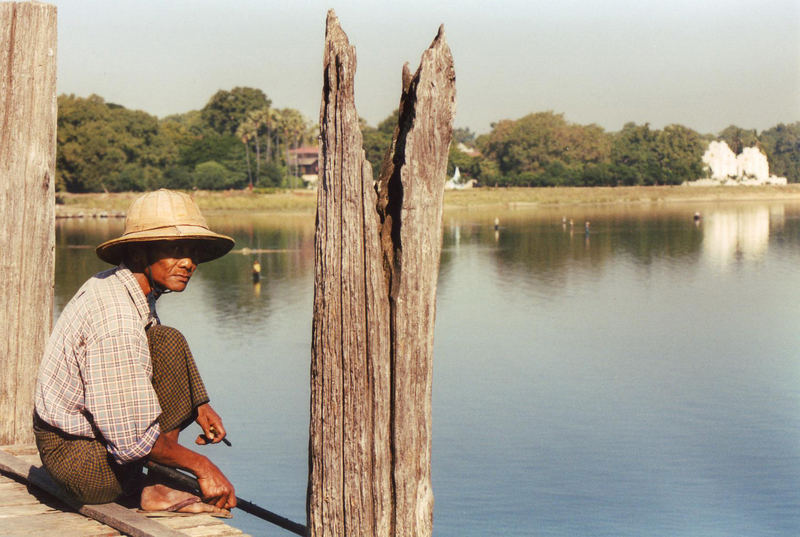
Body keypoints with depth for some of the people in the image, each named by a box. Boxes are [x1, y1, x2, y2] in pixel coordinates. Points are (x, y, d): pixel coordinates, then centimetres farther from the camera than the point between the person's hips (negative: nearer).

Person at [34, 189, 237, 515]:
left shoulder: (112, 286, 4)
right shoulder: (116, 323, -27)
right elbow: (132, 439, -27)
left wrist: (197, 404, 6)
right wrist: (199, 465, -15)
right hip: (87, 466, -10)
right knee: (167, 342, -19)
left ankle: (134, 482, 9)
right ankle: (148, 487, -14)